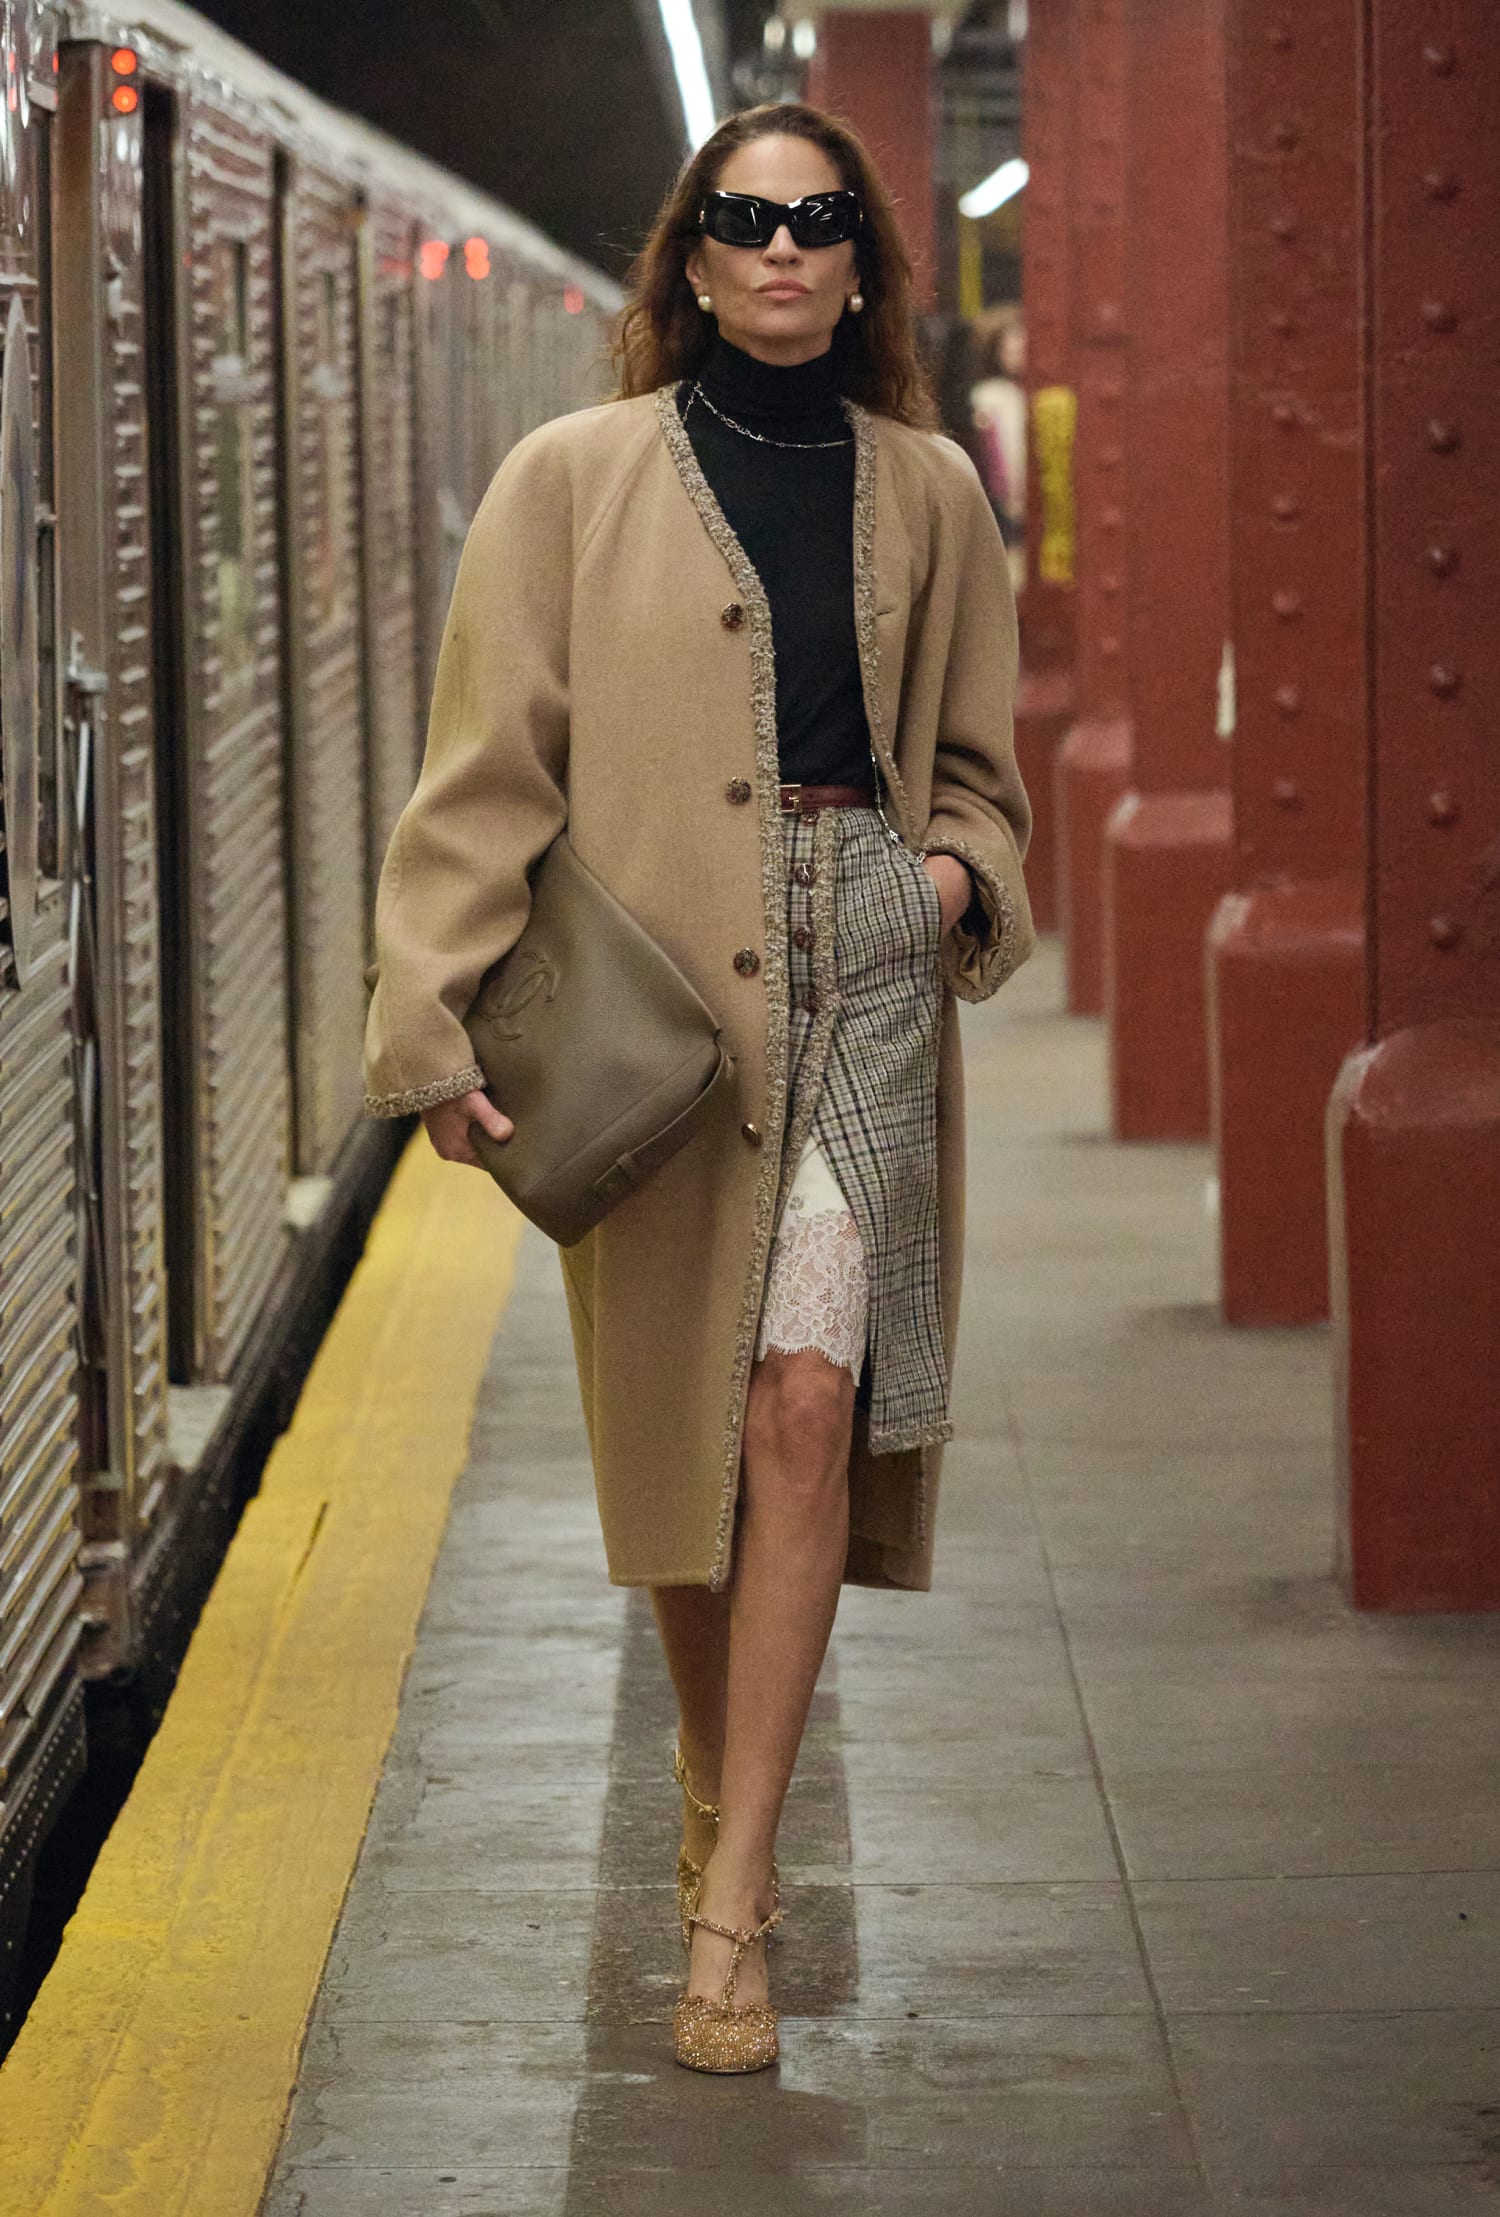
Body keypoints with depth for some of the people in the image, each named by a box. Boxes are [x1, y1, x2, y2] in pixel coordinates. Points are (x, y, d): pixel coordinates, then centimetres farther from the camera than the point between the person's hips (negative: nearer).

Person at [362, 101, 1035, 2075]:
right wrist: (442, 1020, -10)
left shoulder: (930, 494, 10)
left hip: (863, 977, 1)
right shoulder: (575, 482, 1)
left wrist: (965, 877, -1)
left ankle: (730, 1906, -9)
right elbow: (486, 771, -2)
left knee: (809, 1406, -12)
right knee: (682, 1429, 7)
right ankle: (721, 1791, 32)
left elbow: (973, 766, 21)